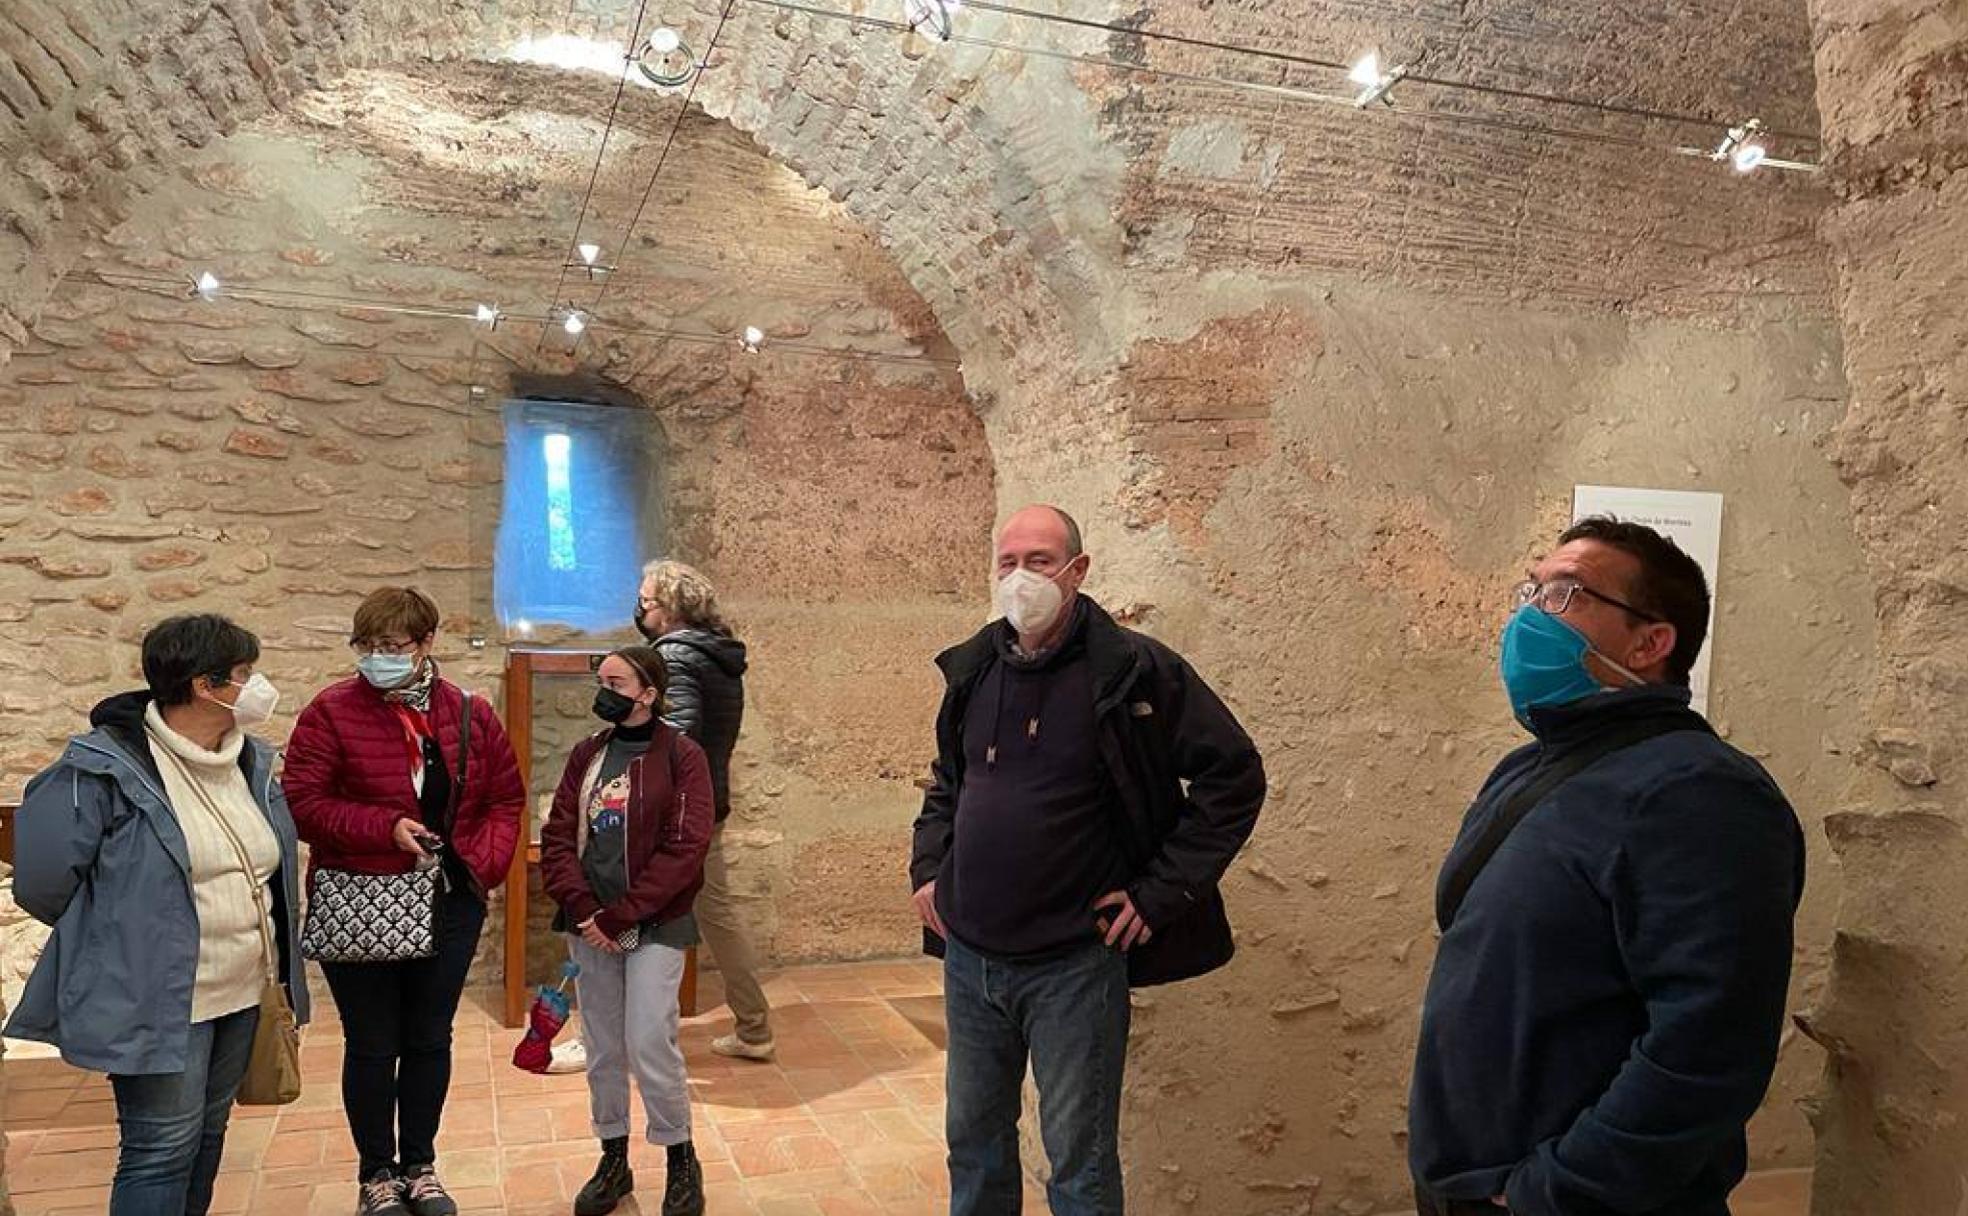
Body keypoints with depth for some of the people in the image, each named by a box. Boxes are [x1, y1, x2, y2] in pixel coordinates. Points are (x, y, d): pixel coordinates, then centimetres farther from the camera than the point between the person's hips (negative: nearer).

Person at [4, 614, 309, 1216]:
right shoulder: (107, 769, -18)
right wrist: (119, 936, -1)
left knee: (206, 1134, 19)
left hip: (242, 991, 7)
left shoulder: (251, 762, 6)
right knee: (162, 1149, -1)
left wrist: (257, 943, 14)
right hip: (158, 997, -7)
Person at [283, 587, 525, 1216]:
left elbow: (506, 798, 7)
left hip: (449, 905, 3)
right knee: (372, 1045, 10)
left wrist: (484, 862, -7)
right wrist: (385, 828, -22)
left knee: (430, 1040, 15)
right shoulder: (331, 712, -9)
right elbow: (302, 803, -12)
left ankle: (419, 1164, 33)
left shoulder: (470, 714, 0)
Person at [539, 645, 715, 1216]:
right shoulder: (585, 755, 8)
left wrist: (617, 917, -15)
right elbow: (557, 837, 4)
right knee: (602, 1050, 12)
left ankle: (682, 1160, 14)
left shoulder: (682, 757, -7)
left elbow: (683, 850, -13)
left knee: (649, 1046, -8)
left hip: (654, 927, -5)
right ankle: (614, 1160, 29)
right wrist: (583, 910, -11)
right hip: (589, 926, 5)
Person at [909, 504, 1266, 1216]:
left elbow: (1234, 777, -10)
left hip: (1074, 963, -5)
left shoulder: (1133, 671, -12)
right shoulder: (974, 670, 5)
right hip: (969, 953, 5)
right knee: (973, 1138, 20)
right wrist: (928, 867, 9)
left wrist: (1162, 891, -12)